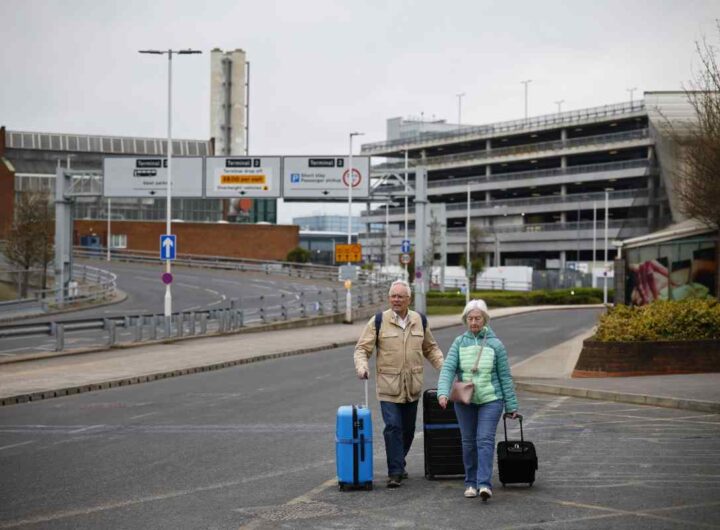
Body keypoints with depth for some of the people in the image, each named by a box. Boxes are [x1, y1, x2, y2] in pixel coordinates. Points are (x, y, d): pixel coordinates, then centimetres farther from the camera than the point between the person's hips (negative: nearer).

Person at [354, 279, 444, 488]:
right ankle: (395, 472, -9)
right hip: (388, 386, -4)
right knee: (393, 427, -12)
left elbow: (430, 348, 19)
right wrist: (361, 366, -22)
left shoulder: (419, 321, 8)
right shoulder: (378, 321, -4)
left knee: (408, 429, 12)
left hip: (412, 387, 4)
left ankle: (398, 465, 31)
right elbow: (362, 348, -3)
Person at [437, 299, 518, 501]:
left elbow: (505, 376, 3)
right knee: (468, 442, 8)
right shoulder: (459, 342, 3)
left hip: (490, 400, -2)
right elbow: (448, 368, -6)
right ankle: (471, 483, 19)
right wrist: (443, 393, -23)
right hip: (465, 401, 2)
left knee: (485, 440, -12)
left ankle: (484, 484, -18)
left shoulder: (495, 344, -1)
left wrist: (511, 406, 4)